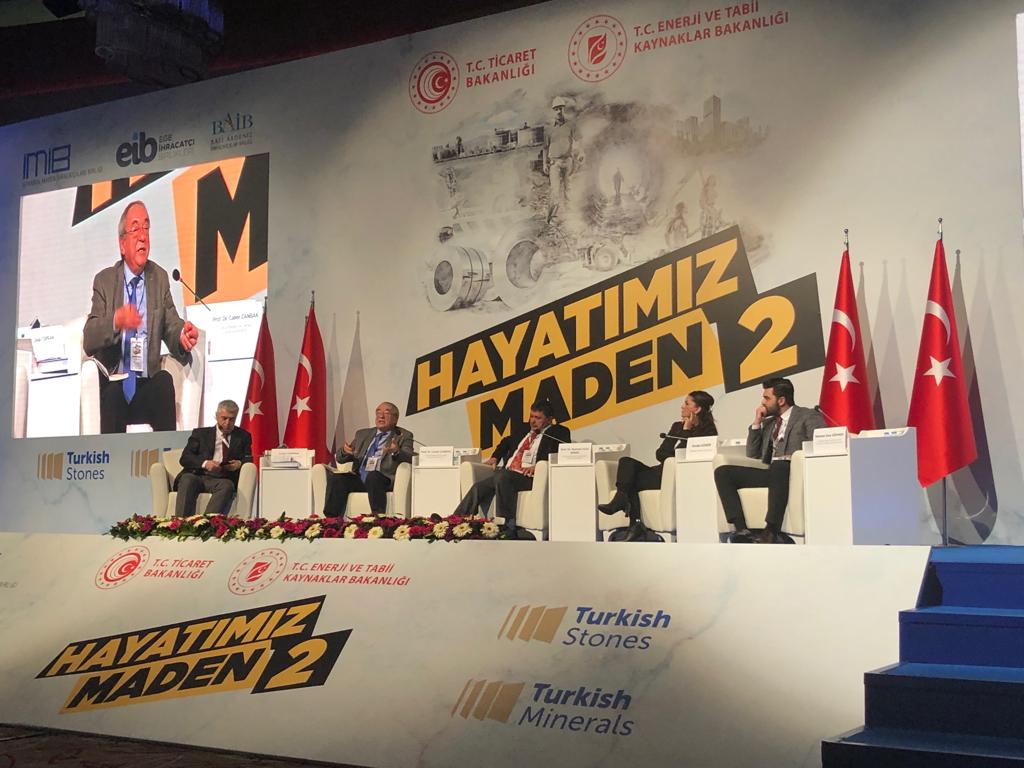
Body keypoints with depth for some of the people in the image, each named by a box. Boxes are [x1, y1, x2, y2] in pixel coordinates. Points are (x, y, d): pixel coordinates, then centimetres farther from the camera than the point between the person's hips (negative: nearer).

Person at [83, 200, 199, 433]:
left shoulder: (160, 278, 13)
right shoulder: (104, 281, 6)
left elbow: (171, 328, 4)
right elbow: (88, 341, -5)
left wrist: (182, 334, -21)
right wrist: (116, 321, -25)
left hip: (148, 384, 1)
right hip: (114, 385, -1)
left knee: (165, 382, -31)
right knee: (112, 391, -34)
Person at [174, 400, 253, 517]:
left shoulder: (243, 436, 21)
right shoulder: (200, 433, 17)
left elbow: (249, 460, 16)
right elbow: (185, 458, 6)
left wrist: (240, 463, -9)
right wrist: (205, 463, -14)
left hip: (222, 480, 0)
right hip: (197, 477, 0)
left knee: (227, 485, -36)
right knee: (187, 479, -35)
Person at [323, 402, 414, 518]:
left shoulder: (404, 436, 14)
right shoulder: (362, 434, 26)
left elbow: (409, 458, -4)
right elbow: (341, 459, 21)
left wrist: (396, 452, -28)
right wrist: (345, 451, -5)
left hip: (384, 479, -4)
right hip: (358, 479, 4)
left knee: (372, 476, -36)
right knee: (336, 478, -23)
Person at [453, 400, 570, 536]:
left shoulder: (558, 433, 6)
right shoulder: (522, 429, 26)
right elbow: (507, 441, 40)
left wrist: (538, 465, -22)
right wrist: (495, 457, 20)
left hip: (528, 477, -7)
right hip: (505, 474, 7)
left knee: (501, 477, -34)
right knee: (478, 487, -14)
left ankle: (507, 526, -34)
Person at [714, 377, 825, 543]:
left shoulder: (809, 416, 6)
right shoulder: (768, 422, 25)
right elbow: (752, 455, 21)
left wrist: (795, 458, -21)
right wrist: (757, 423, 13)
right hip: (772, 472, 7)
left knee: (778, 466, -41)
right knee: (722, 472, -11)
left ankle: (771, 531, -45)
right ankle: (742, 530, -26)